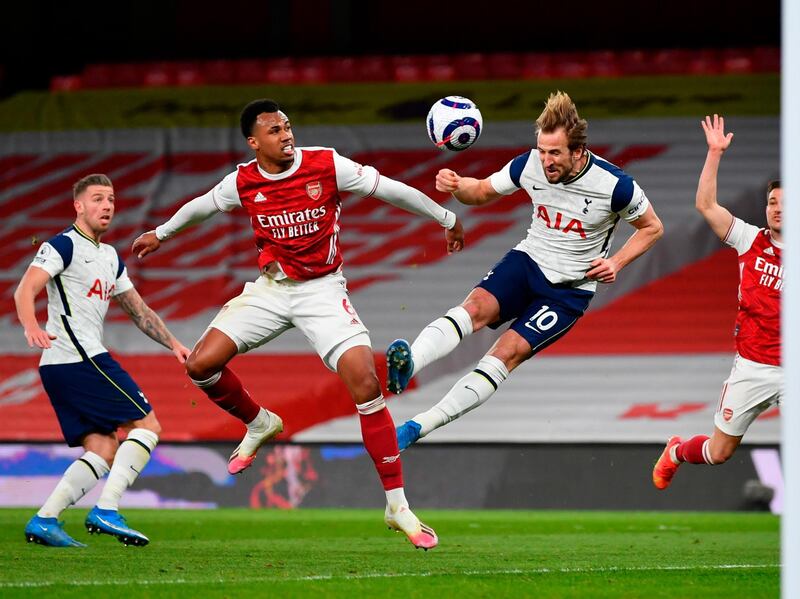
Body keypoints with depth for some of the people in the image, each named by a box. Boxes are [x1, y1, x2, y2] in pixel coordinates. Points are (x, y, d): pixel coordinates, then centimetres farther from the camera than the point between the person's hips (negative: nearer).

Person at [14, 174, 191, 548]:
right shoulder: (64, 246, -5)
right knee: (147, 425, -9)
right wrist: (32, 327, -37)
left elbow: (139, 310, 29)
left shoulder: (110, 257, 22)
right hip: (80, 359, -9)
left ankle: (43, 520, -2)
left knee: (104, 452, 4)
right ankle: (106, 510, -16)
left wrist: (174, 345, 22)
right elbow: (24, 290, -18)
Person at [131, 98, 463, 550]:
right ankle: (259, 424, 21)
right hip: (271, 289, 3)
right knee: (201, 364, -11)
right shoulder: (243, 183, -5)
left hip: (322, 291, -3)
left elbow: (392, 190, -4)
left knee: (366, 384, -19)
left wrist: (447, 219, 5)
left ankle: (397, 505, -12)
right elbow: (202, 206, 17)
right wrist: (161, 233, 32)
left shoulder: (327, 165, -14)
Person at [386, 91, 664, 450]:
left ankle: (419, 426, -27)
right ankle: (406, 367, -54)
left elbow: (652, 227, -1)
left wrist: (616, 263, -14)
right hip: (527, 262, 3)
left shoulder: (614, 185, -18)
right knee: (476, 307, -29)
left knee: (509, 352, -22)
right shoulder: (530, 165, -9)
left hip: (570, 289, -3)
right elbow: (483, 192, 7)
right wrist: (455, 186, -15)